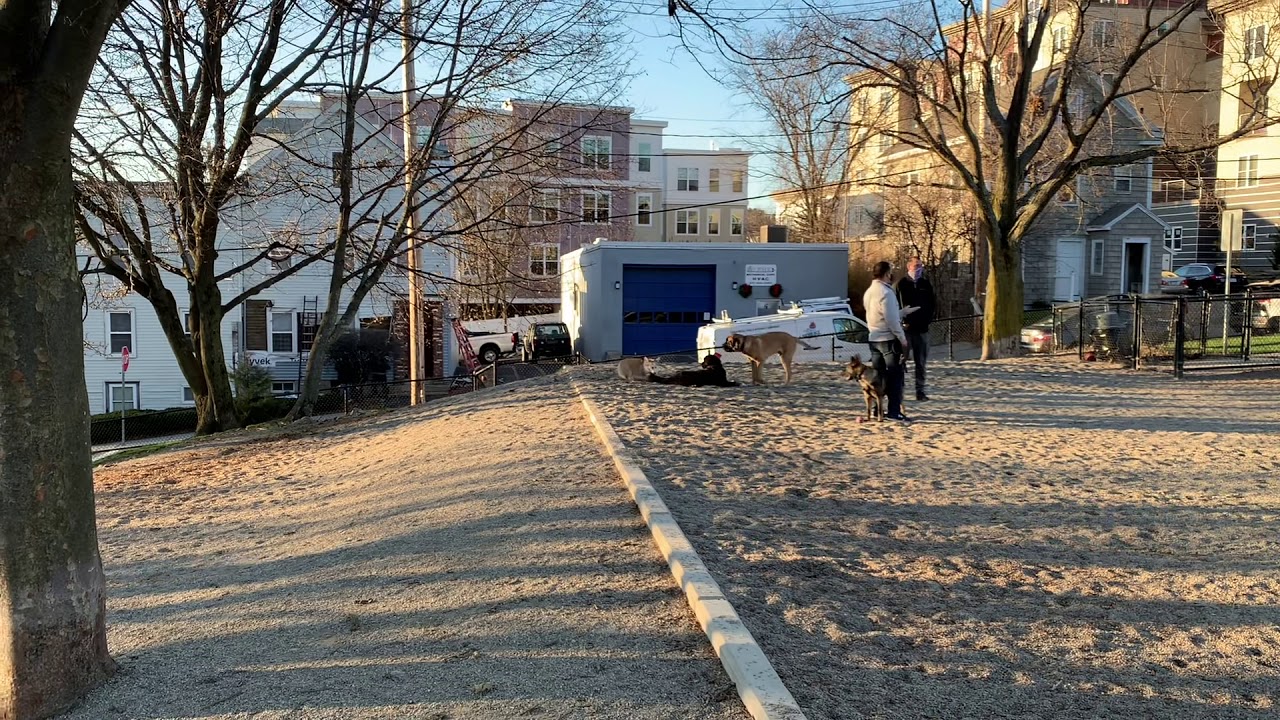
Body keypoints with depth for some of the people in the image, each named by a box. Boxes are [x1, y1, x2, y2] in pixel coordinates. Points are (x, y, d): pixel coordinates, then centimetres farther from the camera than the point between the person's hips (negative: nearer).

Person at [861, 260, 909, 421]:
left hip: (874, 338, 8)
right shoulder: (886, 292, -17)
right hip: (889, 338, -8)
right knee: (895, 375, -2)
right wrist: (902, 338, -11)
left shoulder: (869, 292, 11)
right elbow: (891, 320, -19)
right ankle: (894, 411, -4)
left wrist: (903, 312, 22)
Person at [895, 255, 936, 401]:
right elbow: (896, 306, -6)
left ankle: (920, 391, 12)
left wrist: (926, 320, 0)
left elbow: (932, 305, 13)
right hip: (905, 329, -4)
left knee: (921, 362, 7)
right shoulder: (901, 284, -1)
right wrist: (904, 322, -14)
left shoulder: (926, 284, 10)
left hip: (922, 329, 4)